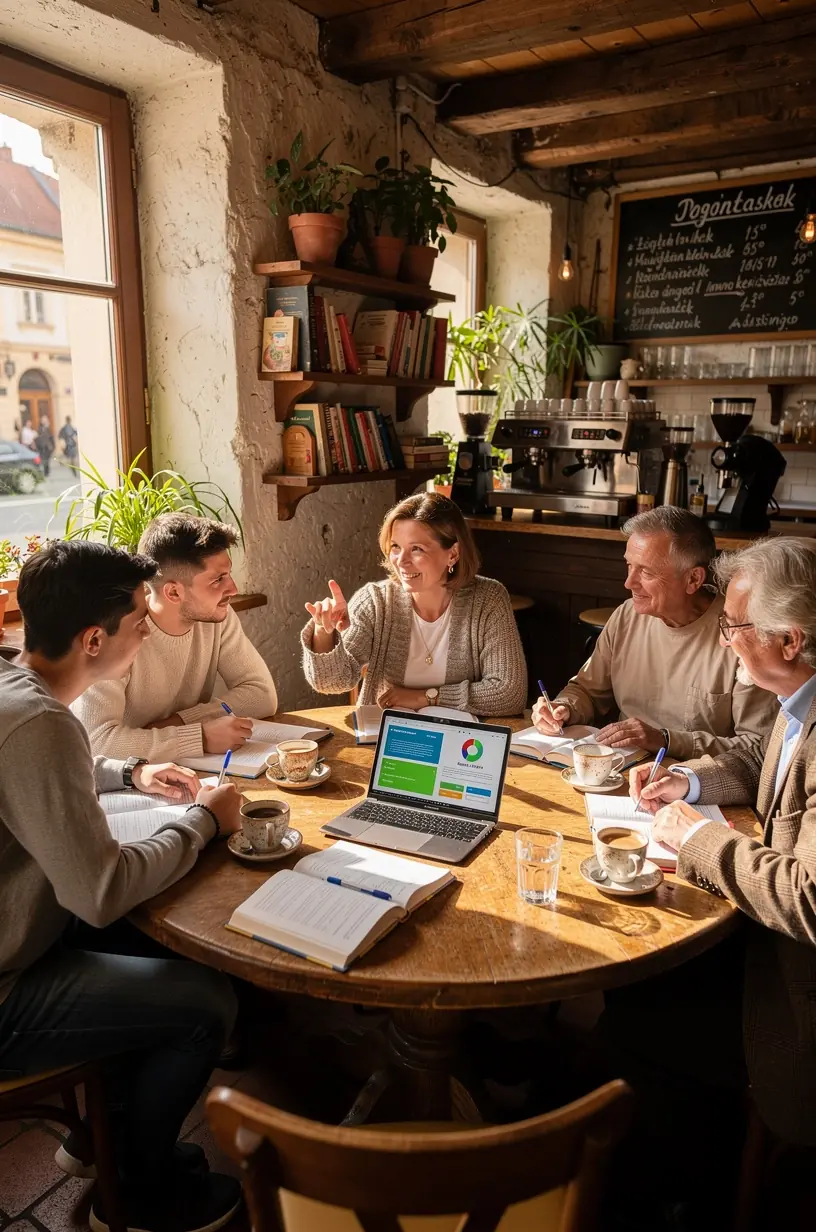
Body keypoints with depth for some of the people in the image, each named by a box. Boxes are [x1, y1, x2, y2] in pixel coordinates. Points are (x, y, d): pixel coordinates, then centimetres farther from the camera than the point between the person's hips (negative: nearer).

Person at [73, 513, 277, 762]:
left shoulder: (218, 615, -7)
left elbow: (262, 694, -4)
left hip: (190, 772, 4)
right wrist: (202, 737, -28)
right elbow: (96, 741, -28)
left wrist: (180, 722, -15)